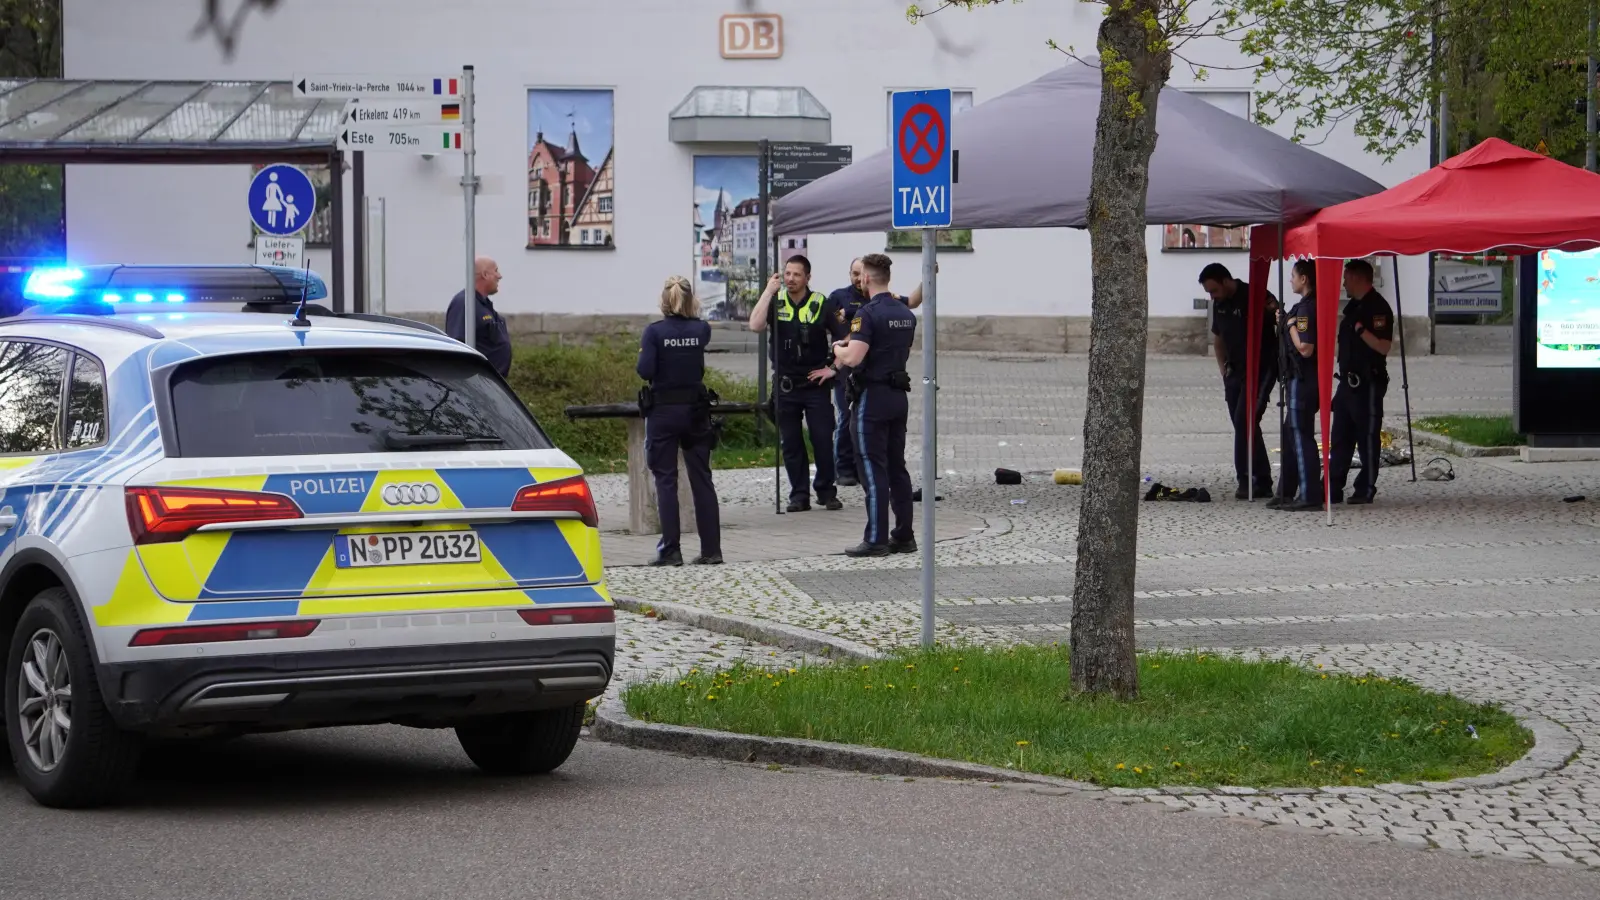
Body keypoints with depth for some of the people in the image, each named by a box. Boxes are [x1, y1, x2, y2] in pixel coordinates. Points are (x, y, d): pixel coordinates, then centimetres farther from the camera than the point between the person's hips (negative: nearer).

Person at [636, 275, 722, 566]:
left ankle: (671, 550, 0)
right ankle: (711, 548, 9)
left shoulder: (654, 332, -11)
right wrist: (694, 313, 34)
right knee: (702, 479, 8)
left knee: (666, 480, 2)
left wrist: (643, 356, 4)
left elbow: (645, 371, -16)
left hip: (663, 411, -3)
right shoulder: (701, 330, 0)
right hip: (695, 411, 3)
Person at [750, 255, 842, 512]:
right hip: (785, 383, 2)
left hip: (815, 383, -2)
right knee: (791, 443, 5)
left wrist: (833, 368, -1)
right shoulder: (776, 302, 1)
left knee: (823, 440, -2)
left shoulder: (822, 305, -2)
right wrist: (768, 291, -15)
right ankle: (799, 495, 12)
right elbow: (755, 325, -17)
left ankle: (827, 492, 11)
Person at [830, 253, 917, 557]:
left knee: (874, 469, -5)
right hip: (898, 395, 8)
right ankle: (904, 535, 14)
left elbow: (852, 358, -25)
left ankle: (876, 540, -5)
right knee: (897, 467, 12)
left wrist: (838, 349, -1)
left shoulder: (869, 313, -16)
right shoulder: (906, 313, 10)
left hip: (872, 397, -8)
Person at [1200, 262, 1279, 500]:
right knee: (1244, 425, 7)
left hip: (1262, 368, -8)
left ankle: (1246, 480, -14)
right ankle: (1263, 482, 12)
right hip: (1236, 372, 8)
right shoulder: (1220, 305, 10)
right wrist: (1224, 370, 15)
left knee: (1244, 421, -17)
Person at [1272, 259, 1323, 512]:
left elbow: (1305, 348, -24)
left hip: (1303, 381, -11)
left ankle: (1310, 496, -5)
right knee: (1290, 435, 17)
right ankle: (1286, 493, 23)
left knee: (1301, 436, -6)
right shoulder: (1316, 305, 13)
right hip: (1304, 379, 11)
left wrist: (1291, 325, -12)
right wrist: (1286, 323, 13)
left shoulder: (1306, 309, -18)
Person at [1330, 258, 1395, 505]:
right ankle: (1334, 487, 12)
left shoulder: (1377, 308, -13)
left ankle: (1366, 489, 3)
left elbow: (1383, 346, -22)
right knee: (1340, 438, 9)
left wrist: (1359, 328, -26)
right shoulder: (1353, 306, 16)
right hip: (1348, 380, 10)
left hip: (1367, 383, -10)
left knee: (1367, 438, -2)